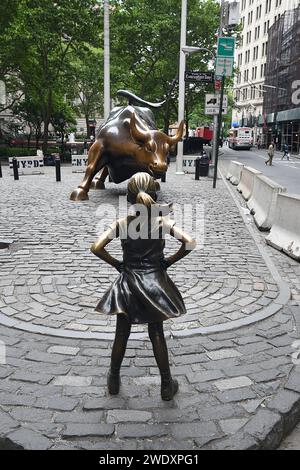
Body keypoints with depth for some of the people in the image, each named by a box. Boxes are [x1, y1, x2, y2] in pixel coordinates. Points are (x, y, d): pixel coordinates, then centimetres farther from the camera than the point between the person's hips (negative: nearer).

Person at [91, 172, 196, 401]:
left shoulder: (122, 223, -10)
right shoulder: (163, 221, -11)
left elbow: (96, 248, -16)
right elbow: (190, 242, -18)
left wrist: (116, 263, -2)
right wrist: (168, 262, -6)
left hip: (128, 284, 0)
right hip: (156, 282, 0)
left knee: (122, 334, 16)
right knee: (157, 334, 14)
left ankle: (114, 380, 34)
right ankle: (166, 385, 25)